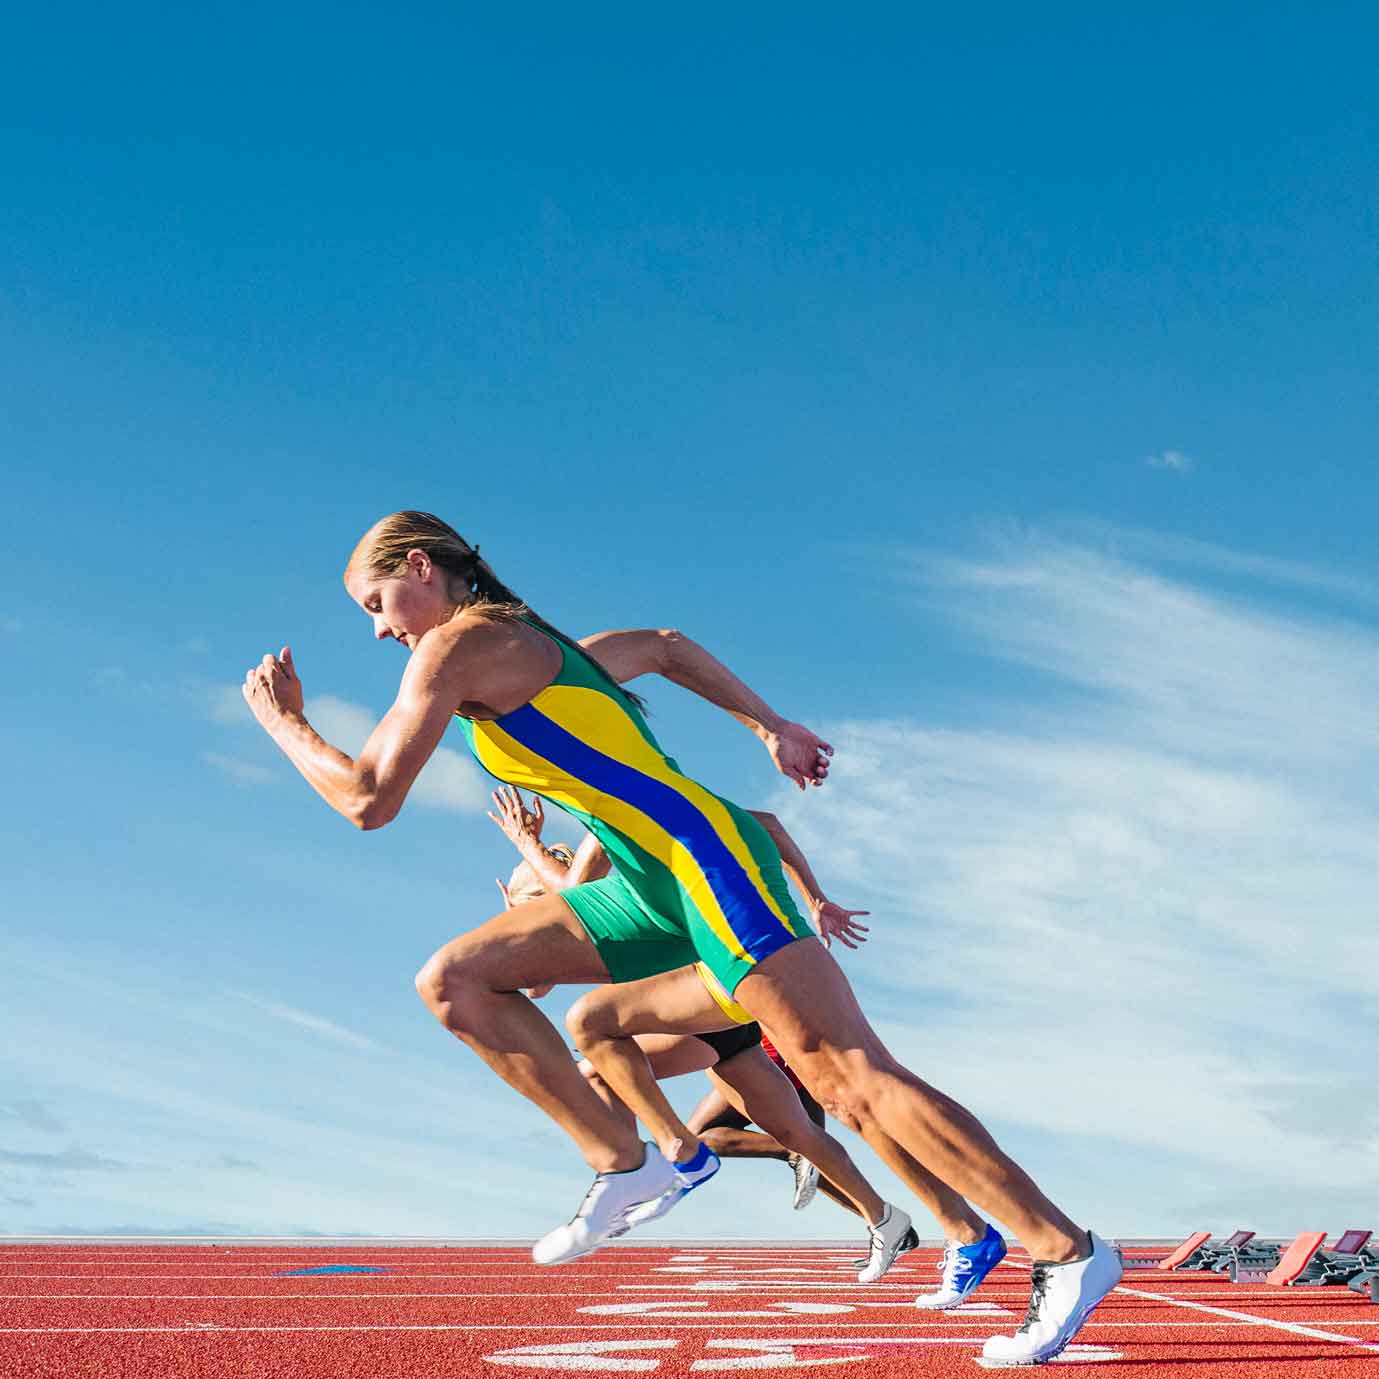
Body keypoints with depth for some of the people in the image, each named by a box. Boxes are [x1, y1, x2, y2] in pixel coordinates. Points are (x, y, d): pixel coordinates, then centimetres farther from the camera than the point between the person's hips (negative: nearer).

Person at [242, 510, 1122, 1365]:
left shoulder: (459, 645, -6)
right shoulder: (539, 647, 21)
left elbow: (370, 800, -9)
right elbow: (667, 645, 35)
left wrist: (282, 720, 7)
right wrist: (773, 728, 35)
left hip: (706, 859, -10)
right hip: (662, 882, 10)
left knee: (849, 1074, -13)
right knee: (452, 982, 7)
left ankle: (1067, 1254, -8)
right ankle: (622, 1162, 6)